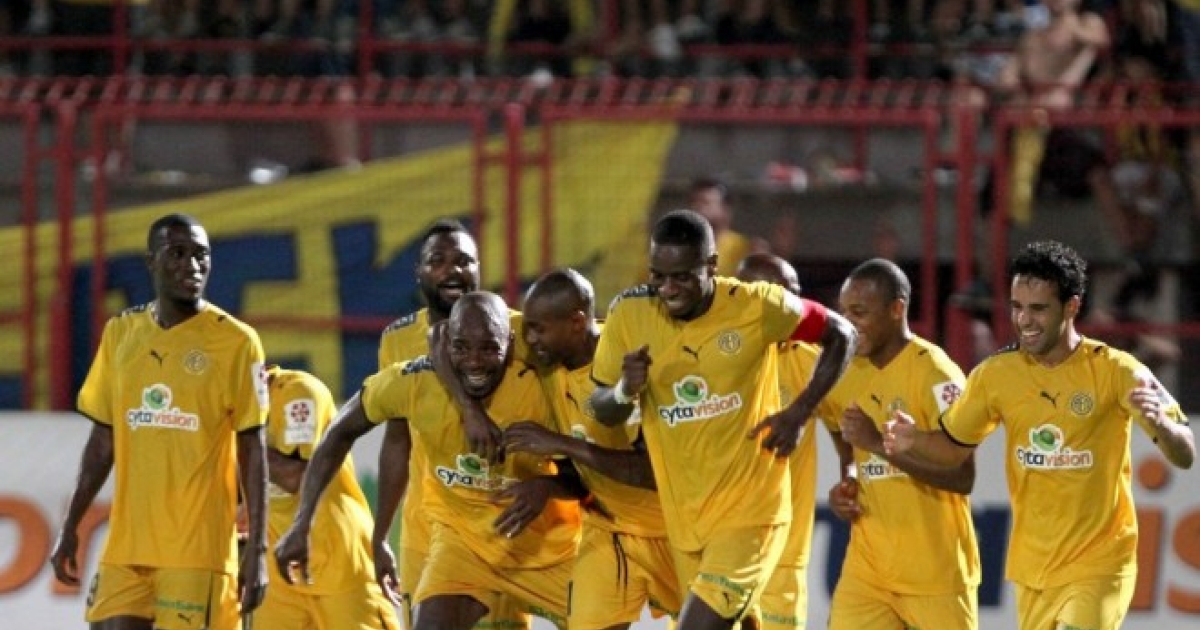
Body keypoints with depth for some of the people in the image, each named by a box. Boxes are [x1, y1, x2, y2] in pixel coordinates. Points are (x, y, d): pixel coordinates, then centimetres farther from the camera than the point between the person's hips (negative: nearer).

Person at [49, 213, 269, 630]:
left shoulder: (235, 341, -4)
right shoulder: (120, 333, 10)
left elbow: (252, 450, -3)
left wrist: (257, 548, -9)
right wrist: (71, 527, 13)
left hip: (197, 549, -4)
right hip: (125, 546, 4)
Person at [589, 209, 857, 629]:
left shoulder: (755, 307, -13)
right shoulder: (629, 314, -7)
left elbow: (841, 336, 1)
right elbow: (602, 412, 3)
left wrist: (799, 413, -9)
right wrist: (625, 390, -21)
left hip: (749, 512, -4)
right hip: (682, 517, 4)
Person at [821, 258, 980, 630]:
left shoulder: (934, 374, -14)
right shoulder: (848, 376, 8)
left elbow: (962, 477, -22)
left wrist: (880, 443, -25)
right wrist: (846, 485, 6)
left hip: (937, 570, -6)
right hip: (867, 569, 6)